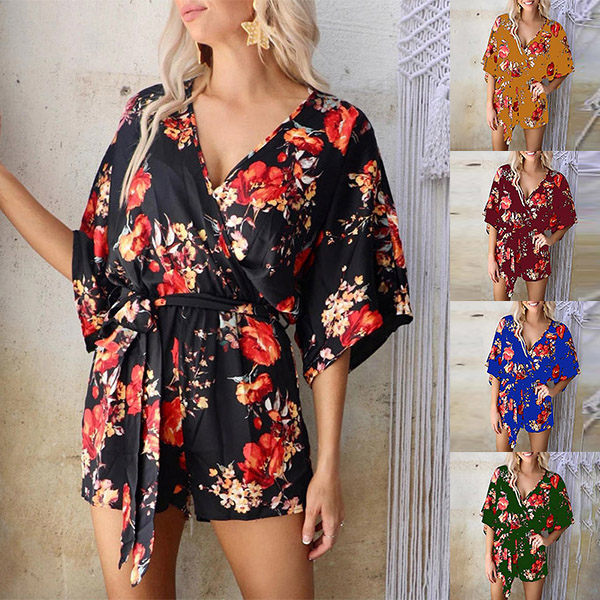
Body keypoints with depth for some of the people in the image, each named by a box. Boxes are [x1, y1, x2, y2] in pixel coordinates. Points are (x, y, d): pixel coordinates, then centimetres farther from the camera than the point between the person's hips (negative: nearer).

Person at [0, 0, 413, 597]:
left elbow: (335, 315, -3)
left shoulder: (334, 130, -3)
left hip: (248, 397, -2)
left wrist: (328, 465, -4)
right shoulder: (150, 113, 7)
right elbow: (97, 267, 9)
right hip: (131, 390, 3)